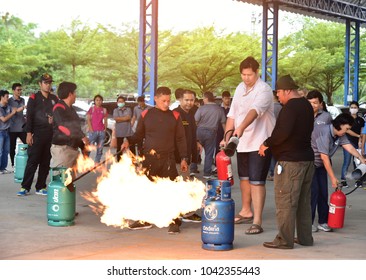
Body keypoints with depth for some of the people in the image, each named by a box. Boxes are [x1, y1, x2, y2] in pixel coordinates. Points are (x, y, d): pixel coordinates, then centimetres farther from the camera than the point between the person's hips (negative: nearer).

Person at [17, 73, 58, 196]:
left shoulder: (54, 99, 13)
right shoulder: (34, 98, -1)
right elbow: (29, 116, -6)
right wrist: (29, 133, -12)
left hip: (51, 135, 5)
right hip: (37, 134, -4)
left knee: (45, 162, 6)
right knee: (33, 161, -7)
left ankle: (41, 187, 11)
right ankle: (25, 187, -3)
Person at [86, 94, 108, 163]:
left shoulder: (104, 110, 11)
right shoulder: (91, 109, 1)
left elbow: (105, 121, 15)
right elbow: (88, 120, -3)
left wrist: (105, 128, 2)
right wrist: (91, 129, -11)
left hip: (101, 131, 4)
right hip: (93, 131, -4)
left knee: (100, 149, 6)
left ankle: (97, 162, 13)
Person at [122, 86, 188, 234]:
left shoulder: (175, 116, 4)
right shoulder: (146, 115, 5)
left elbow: (180, 139, 6)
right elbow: (139, 134, 13)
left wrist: (183, 158, 2)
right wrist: (128, 141, -6)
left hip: (168, 159, -2)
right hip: (149, 158, 2)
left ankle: (174, 222, 1)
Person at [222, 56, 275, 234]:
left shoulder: (264, 90, -14)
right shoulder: (240, 88, 10)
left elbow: (255, 110, -32)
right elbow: (232, 114, 12)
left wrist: (241, 128, -47)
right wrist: (227, 136, 3)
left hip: (260, 143, -8)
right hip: (242, 142, 8)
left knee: (256, 181, -12)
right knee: (244, 178, 19)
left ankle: (257, 222, -11)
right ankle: (246, 211, 36)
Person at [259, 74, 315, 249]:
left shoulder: (290, 107, -15)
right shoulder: (306, 105, 15)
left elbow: (283, 132, -26)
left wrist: (267, 144, -13)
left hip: (290, 161, -10)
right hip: (307, 158, 10)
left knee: (285, 202, -4)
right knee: (303, 201, 15)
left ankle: (285, 240, -2)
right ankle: (305, 237, 21)